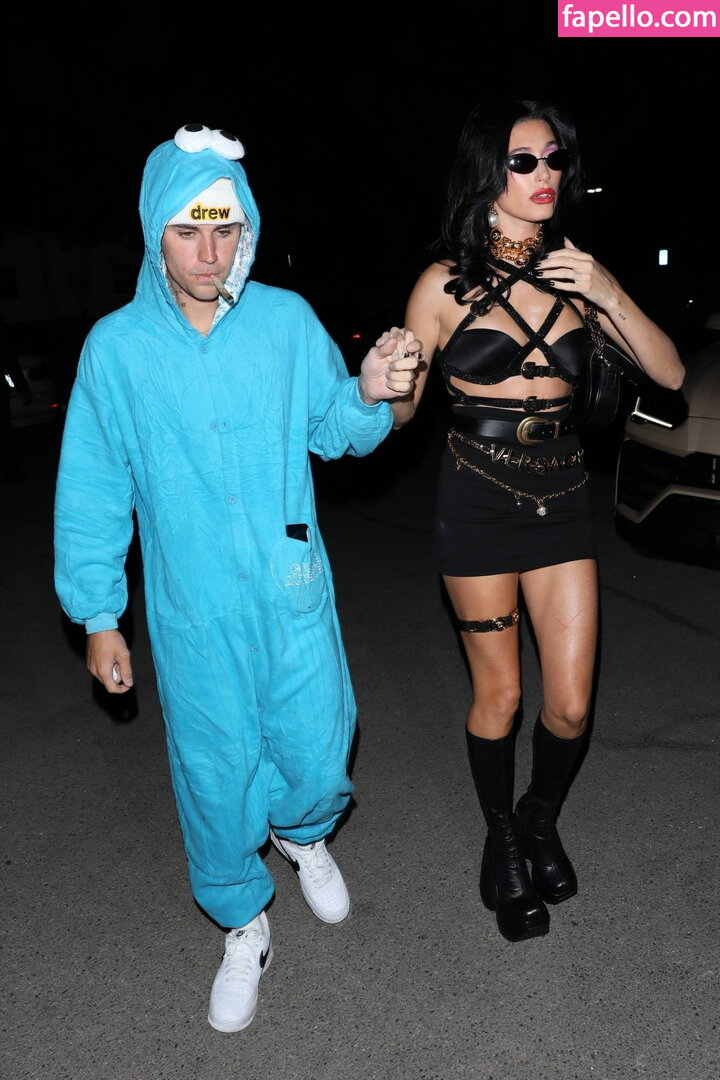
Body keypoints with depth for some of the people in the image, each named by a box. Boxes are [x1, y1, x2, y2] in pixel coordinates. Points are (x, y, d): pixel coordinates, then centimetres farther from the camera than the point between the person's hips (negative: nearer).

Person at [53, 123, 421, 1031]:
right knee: (216, 772, 12)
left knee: (318, 757, 8)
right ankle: (243, 926, 39)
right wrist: (97, 618, 2)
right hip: (194, 613, 0)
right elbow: (91, 492, 1)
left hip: (294, 593, 1)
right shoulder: (116, 346, -5)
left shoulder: (287, 320, -3)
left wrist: (370, 394, -18)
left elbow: (334, 431, 5)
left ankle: (301, 833, 47)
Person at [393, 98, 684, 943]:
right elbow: (403, 409, -2)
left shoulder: (575, 273, 3)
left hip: (561, 497, 3)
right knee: (499, 695, 8)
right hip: (477, 500, -3)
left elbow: (670, 374, -2)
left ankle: (542, 817, 37)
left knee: (570, 707, 5)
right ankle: (501, 840, 35)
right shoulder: (446, 282, -5)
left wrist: (607, 293, -16)